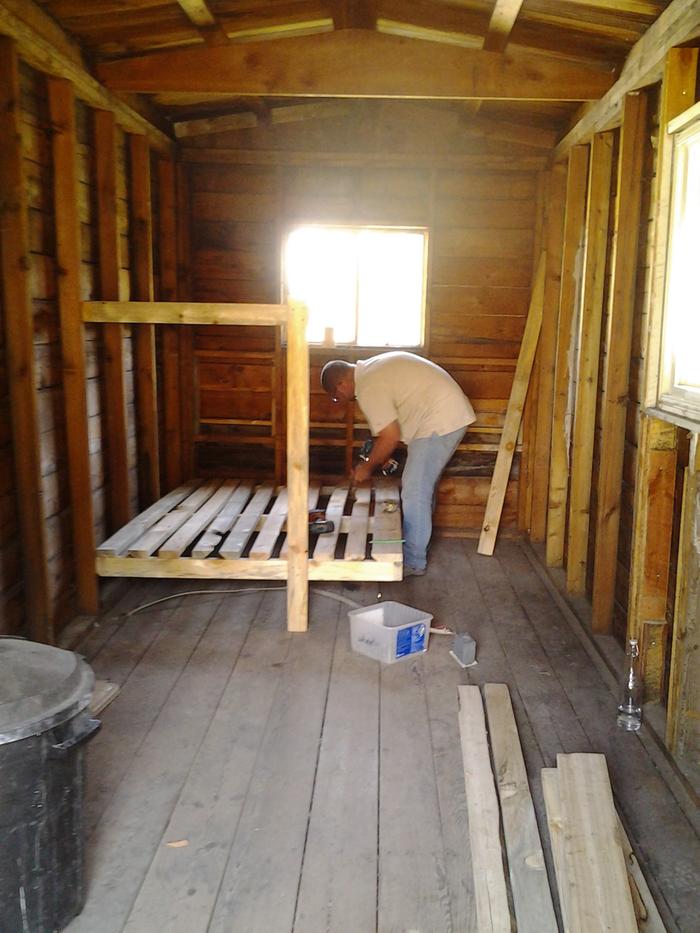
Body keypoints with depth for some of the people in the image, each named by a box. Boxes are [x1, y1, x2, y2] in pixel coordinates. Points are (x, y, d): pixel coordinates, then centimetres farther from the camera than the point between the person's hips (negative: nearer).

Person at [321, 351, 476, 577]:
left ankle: (413, 562, 3)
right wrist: (377, 460, 18)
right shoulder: (372, 369, 14)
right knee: (423, 487, 19)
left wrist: (368, 468, -2)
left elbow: (391, 436, -16)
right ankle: (417, 547, 31)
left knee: (414, 493, -5)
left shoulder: (368, 388, -17)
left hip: (440, 421, -11)